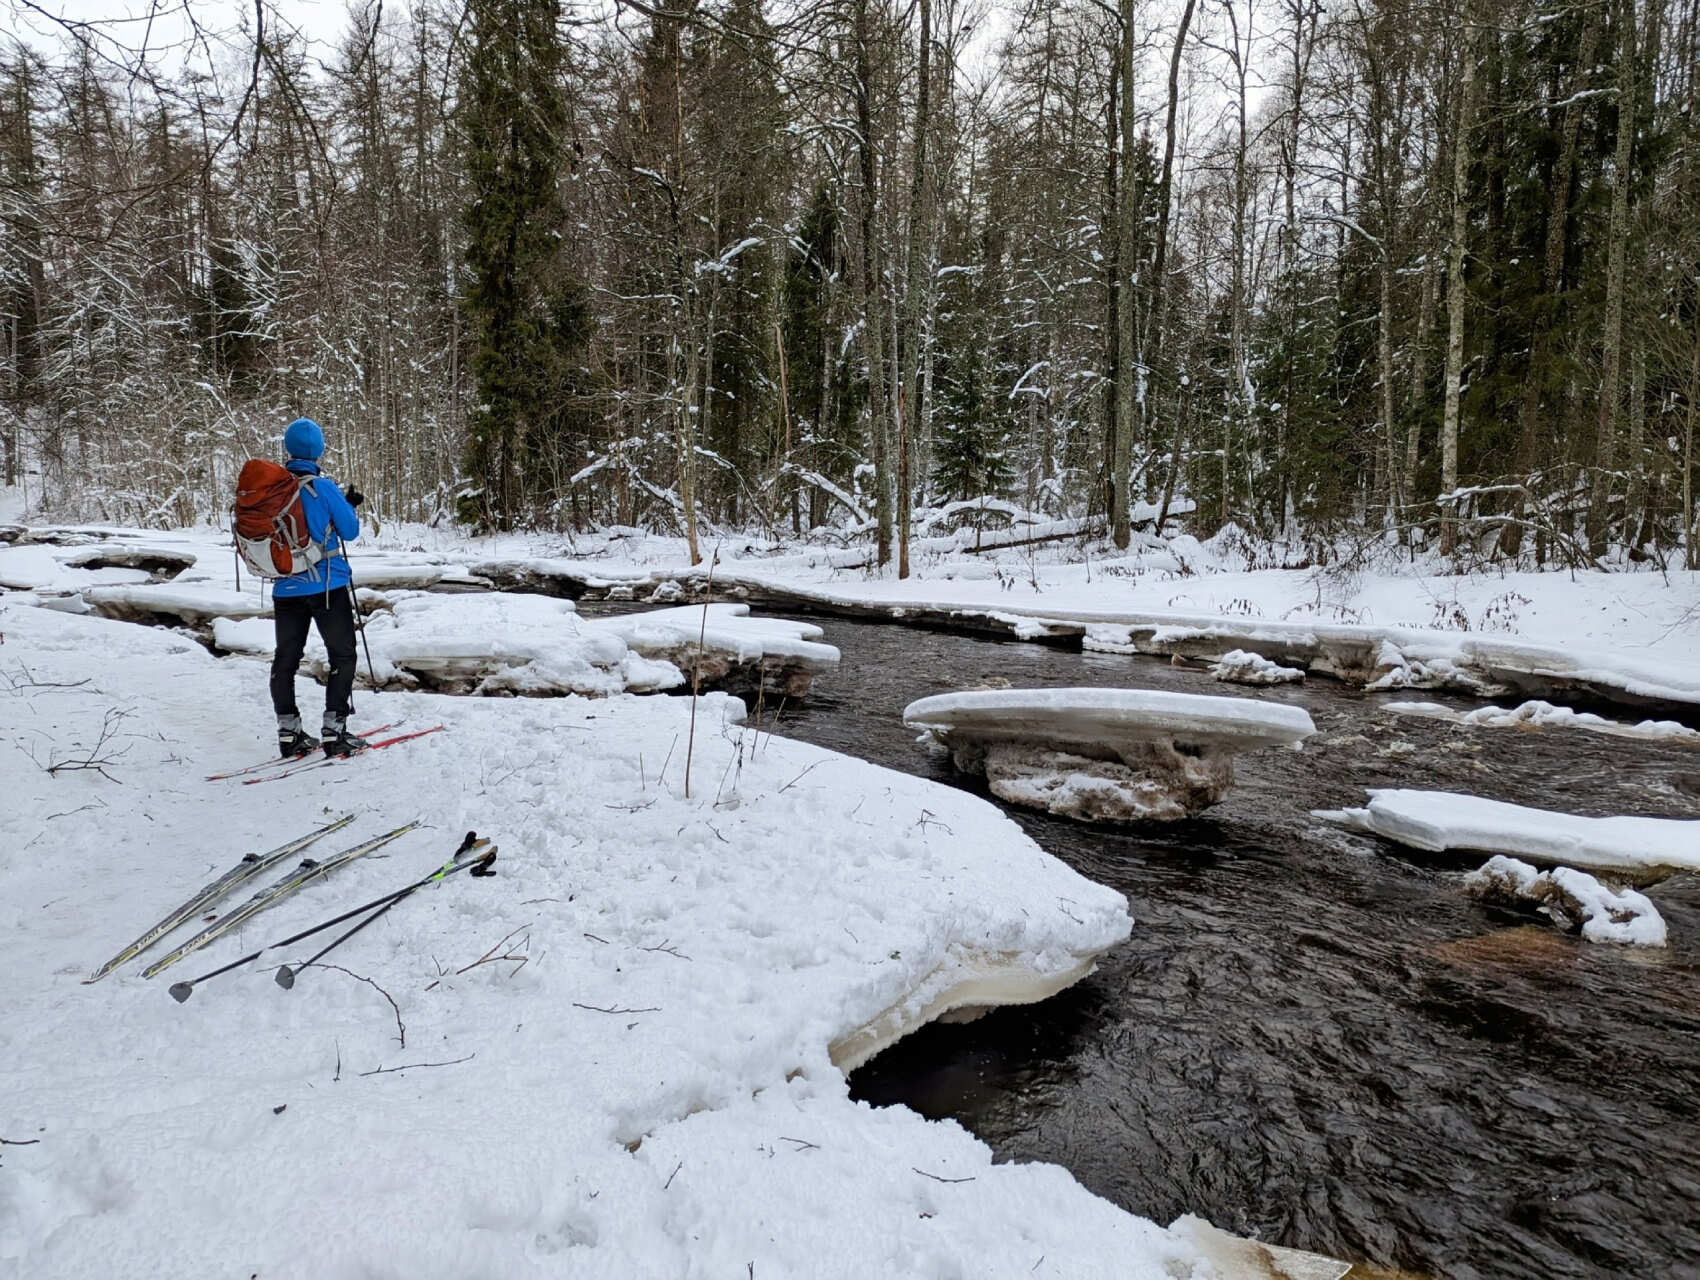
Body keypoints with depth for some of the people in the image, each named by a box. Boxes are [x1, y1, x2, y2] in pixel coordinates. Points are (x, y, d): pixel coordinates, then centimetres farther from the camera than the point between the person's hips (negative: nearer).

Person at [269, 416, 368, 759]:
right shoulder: (324, 487, -12)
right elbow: (350, 531, -5)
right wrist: (349, 505, 13)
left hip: (286, 587, 4)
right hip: (328, 586, -4)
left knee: (285, 659, 13)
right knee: (342, 656, 6)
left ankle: (289, 733, 16)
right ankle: (334, 733, 1)